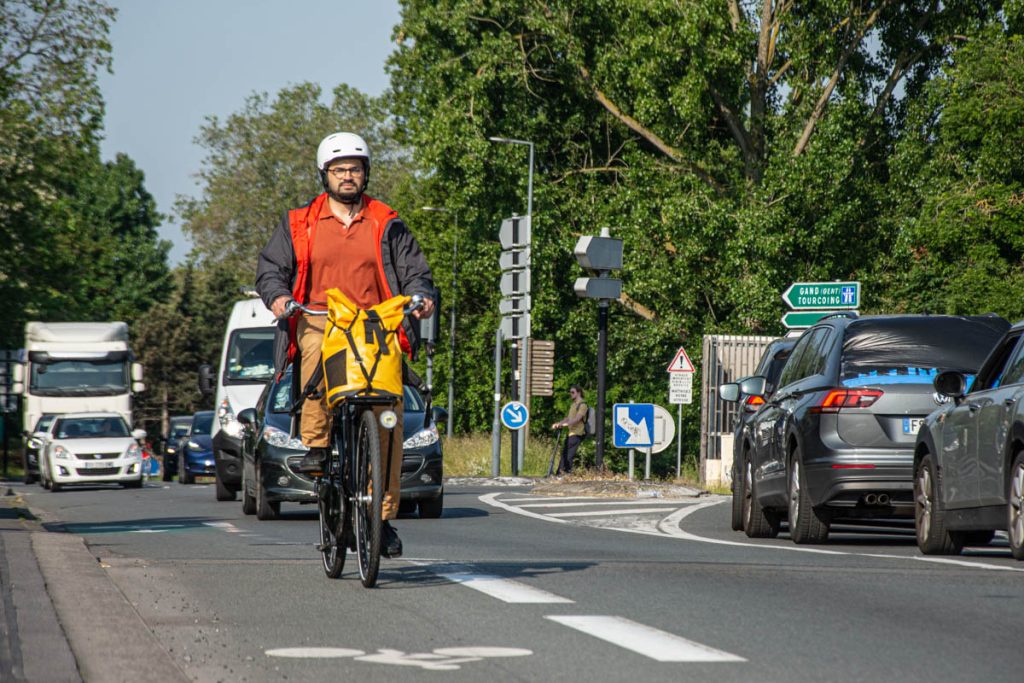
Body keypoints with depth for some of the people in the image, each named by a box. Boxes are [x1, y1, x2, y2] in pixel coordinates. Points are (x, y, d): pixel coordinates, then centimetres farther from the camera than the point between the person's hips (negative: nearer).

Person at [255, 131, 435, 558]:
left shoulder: (387, 225, 16)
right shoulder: (299, 224, 15)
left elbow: (414, 271, 13)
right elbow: (270, 267, 11)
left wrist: (421, 296, -9)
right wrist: (276, 295, -10)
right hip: (319, 321, -1)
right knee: (316, 357, -39)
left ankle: (385, 516, -9)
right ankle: (316, 443, -22)